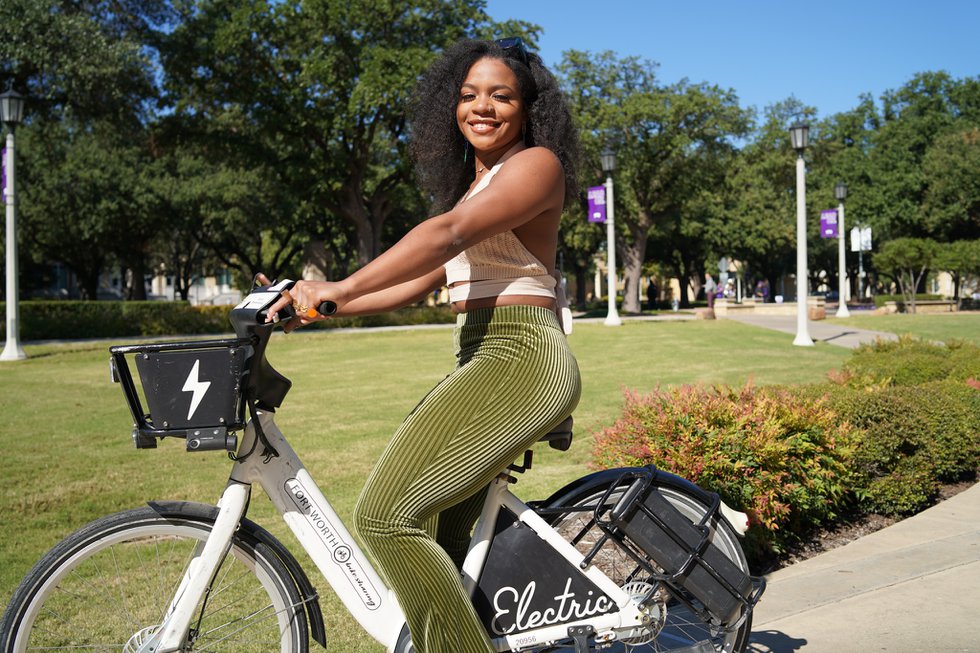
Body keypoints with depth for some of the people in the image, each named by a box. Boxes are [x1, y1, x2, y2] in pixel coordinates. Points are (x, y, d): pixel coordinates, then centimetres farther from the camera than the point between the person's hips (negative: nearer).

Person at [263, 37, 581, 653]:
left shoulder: (536, 163, -5)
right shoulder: (471, 182, 25)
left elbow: (449, 233, -20)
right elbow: (421, 278, 21)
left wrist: (340, 288, -25)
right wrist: (316, 306, 13)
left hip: (520, 357, -10)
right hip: (483, 359, 10)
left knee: (385, 514, -20)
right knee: (438, 540, 13)